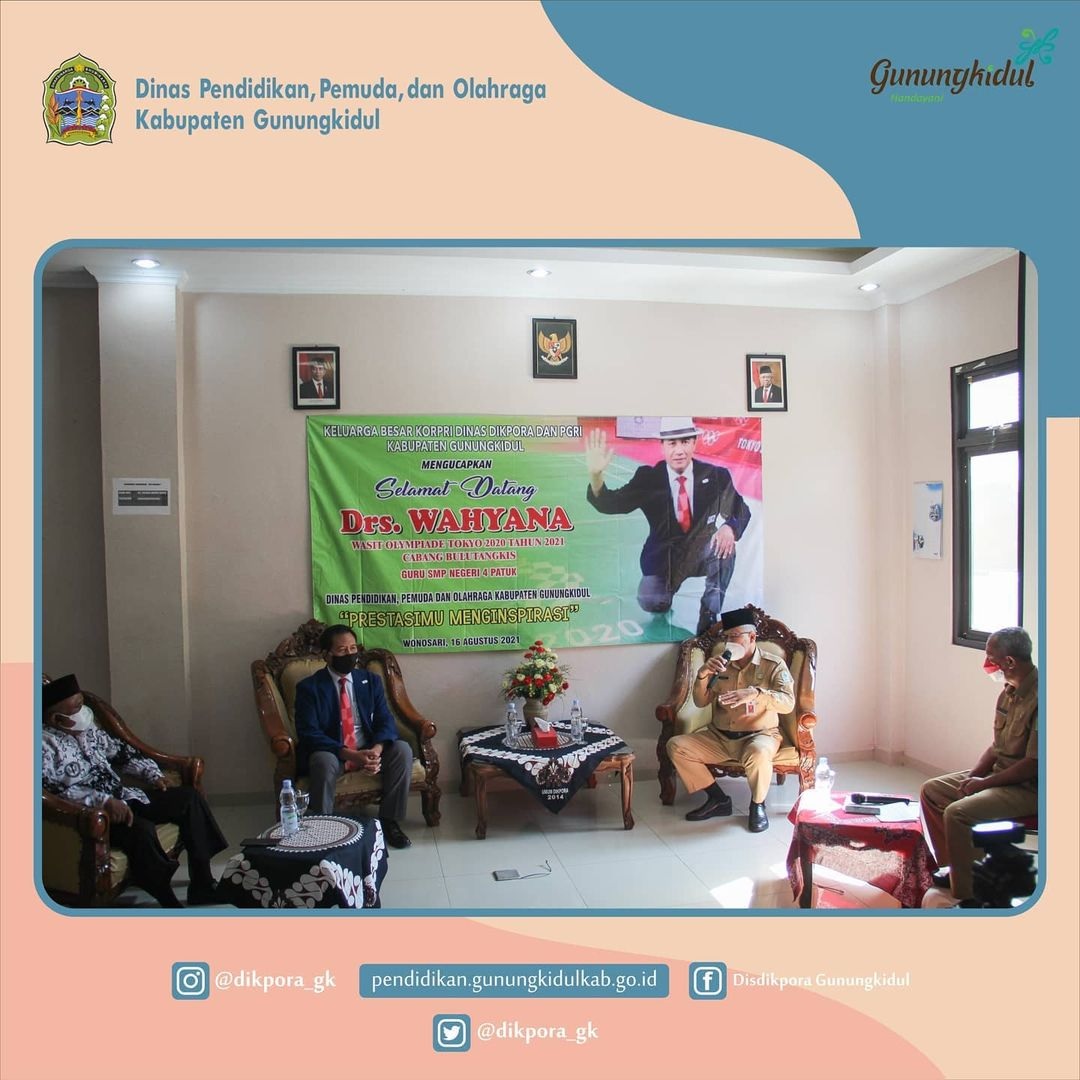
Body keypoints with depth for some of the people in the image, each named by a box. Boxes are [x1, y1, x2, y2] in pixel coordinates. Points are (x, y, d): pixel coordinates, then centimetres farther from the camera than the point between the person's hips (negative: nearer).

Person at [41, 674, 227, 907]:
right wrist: (103, 801, -33)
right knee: (141, 829, -37)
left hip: (123, 797, 9)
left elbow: (120, 751, 23)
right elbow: (56, 790, -25)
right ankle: (170, 903, -23)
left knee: (189, 797, -1)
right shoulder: (45, 744, -13)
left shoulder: (87, 729, 12)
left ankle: (202, 887, -2)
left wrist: (152, 774, 10)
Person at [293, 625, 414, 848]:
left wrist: (377, 749, -25)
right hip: (331, 753, -3)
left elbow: (385, 720, -1)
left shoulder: (371, 680, 5)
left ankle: (389, 821, -10)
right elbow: (309, 734, -16)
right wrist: (350, 754, -29)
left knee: (402, 750, -23)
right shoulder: (309, 687, -7)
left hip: (368, 749, 3)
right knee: (324, 761, -37)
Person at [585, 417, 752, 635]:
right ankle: (667, 586, 14)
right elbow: (610, 504, -16)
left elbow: (741, 511, -6)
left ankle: (709, 615, -13)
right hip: (663, 557, 0)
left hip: (702, 553, 1)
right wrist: (595, 474, -37)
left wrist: (730, 528, -31)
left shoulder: (715, 476, -6)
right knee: (650, 602, -25)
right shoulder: (648, 477, -9)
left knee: (725, 543, -31)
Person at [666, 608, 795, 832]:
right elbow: (701, 702, 3)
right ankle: (718, 799, -1)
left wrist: (756, 693, -36)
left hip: (759, 735, -4)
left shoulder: (773, 665, -5)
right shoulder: (721, 664, 5)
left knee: (757, 754, -39)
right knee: (675, 746, -14)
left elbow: (788, 703, -19)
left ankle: (757, 805, -8)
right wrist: (702, 675, -16)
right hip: (719, 736, 4)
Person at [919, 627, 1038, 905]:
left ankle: (966, 897, -14)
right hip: (1000, 775, 10)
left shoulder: (1039, 697, -24)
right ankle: (952, 868, 16)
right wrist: (973, 776, -1)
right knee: (931, 791, 8)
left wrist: (985, 783, -16)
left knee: (957, 813, -26)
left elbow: (1034, 764, -24)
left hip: (1029, 788, -10)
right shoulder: (1010, 691, 6)